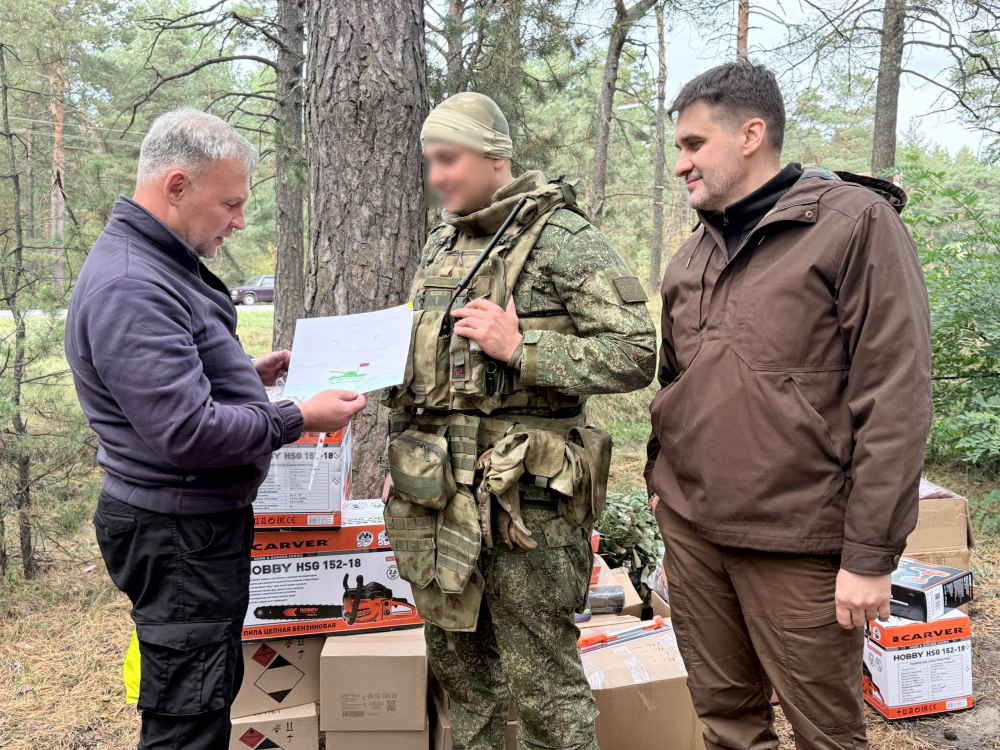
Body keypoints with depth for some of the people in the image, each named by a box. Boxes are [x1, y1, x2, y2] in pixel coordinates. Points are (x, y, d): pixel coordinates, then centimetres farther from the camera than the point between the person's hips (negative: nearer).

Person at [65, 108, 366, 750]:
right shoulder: (129, 288, -24)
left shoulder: (163, 264, 11)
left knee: (214, 694, 21)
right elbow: (187, 432, -28)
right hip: (177, 535, -11)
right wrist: (298, 420, -19)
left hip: (206, 521, 11)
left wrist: (249, 372, 10)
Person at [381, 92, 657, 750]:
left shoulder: (566, 240, -7)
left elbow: (635, 355, -13)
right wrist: (400, 459, 18)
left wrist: (520, 348, -19)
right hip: (436, 493, 7)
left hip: (522, 493, -7)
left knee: (543, 683, 2)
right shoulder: (441, 245, 16)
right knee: (459, 661, 19)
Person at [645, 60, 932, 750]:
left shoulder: (856, 224, -9)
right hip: (689, 526, 6)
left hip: (798, 542, -5)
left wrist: (871, 555, -15)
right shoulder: (693, 255, 12)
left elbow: (895, 402, -13)